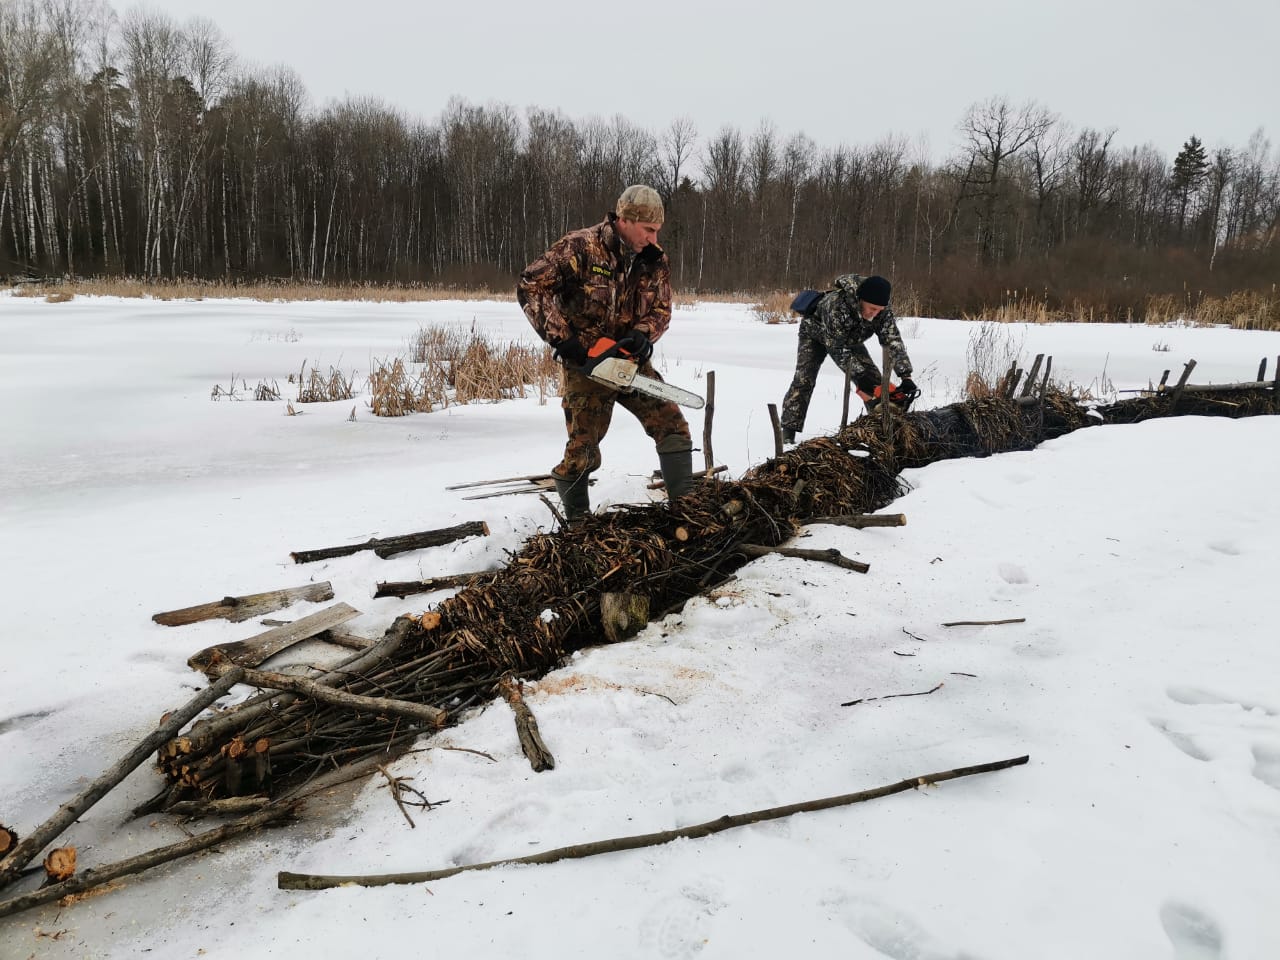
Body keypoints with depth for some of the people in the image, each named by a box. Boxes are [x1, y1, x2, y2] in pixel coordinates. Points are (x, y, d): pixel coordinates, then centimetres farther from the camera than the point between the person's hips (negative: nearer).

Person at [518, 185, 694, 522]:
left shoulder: (655, 259, 0)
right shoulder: (580, 247, -16)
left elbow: (661, 310, 5)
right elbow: (530, 286, -19)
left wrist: (642, 335, -17)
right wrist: (560, 337, -24)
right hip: (585, 363, -5)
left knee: (673, 426, -2)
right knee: (582, 449, 0)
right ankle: (577, 520, 21)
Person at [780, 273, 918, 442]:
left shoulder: (884, 312, -29)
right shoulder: (836, 305, -44)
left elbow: (894, 343, -30)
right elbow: (837, 348, -39)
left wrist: (906, 376, -40)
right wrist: (859, 376, -41)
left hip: (850, 338, 5)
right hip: (815, 332, -4)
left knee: (873, 378, -5)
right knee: (804, 379, -17)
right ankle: (789, 430, -13)